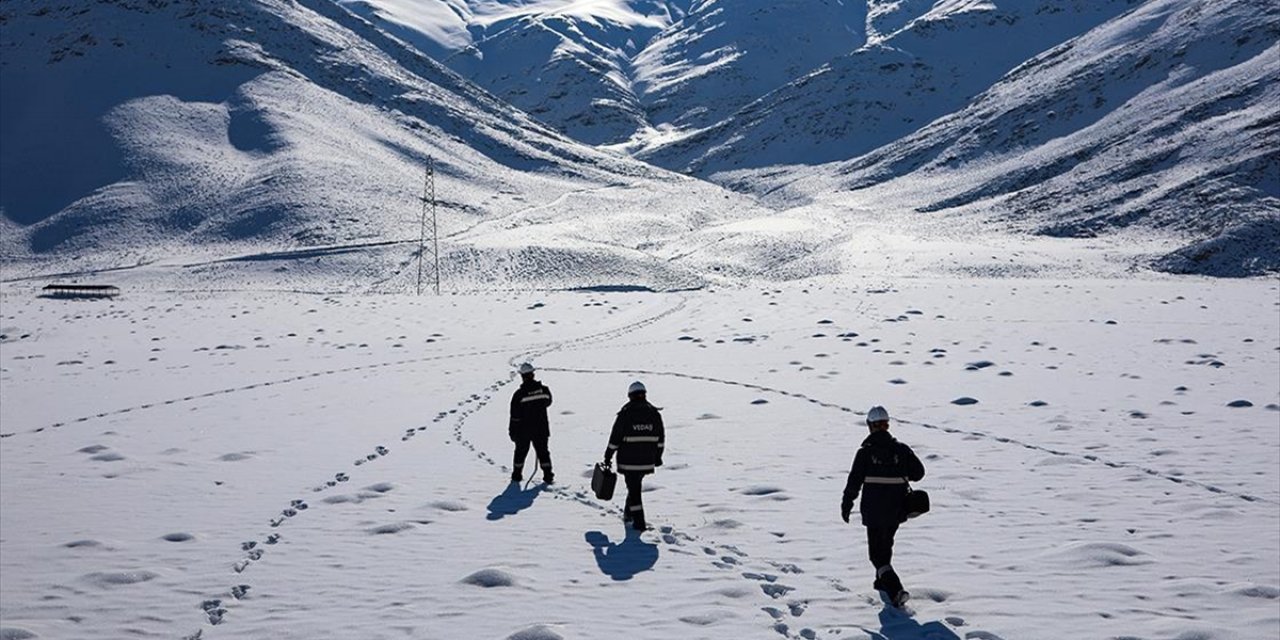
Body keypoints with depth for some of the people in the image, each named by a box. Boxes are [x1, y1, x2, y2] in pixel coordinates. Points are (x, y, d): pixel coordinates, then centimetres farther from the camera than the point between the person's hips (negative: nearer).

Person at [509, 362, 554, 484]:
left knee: (521, 451, 15)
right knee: (542, 451, 12)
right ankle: (548, 475, 7)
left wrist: (512, 432, -3)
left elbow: (515, 416, -13)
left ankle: (517, 475, 25)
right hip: (541, 429, 2)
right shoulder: (544, 390, -8)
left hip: (523, 430, -2)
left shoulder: (519, 394, -18)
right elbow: (548, 402, 14)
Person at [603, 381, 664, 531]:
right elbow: (660, 439, 9)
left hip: (629, 461, -4)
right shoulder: (654, 414, 1)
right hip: (647, 461, 4)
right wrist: (658, 457, 21)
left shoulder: (625, 414, -11)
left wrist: (608, 456, 4)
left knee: (634, 489, 2)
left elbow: (615, 438, -7)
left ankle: (639, 522, -2)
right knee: (635, 486, 23)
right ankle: (628, 513, 37)